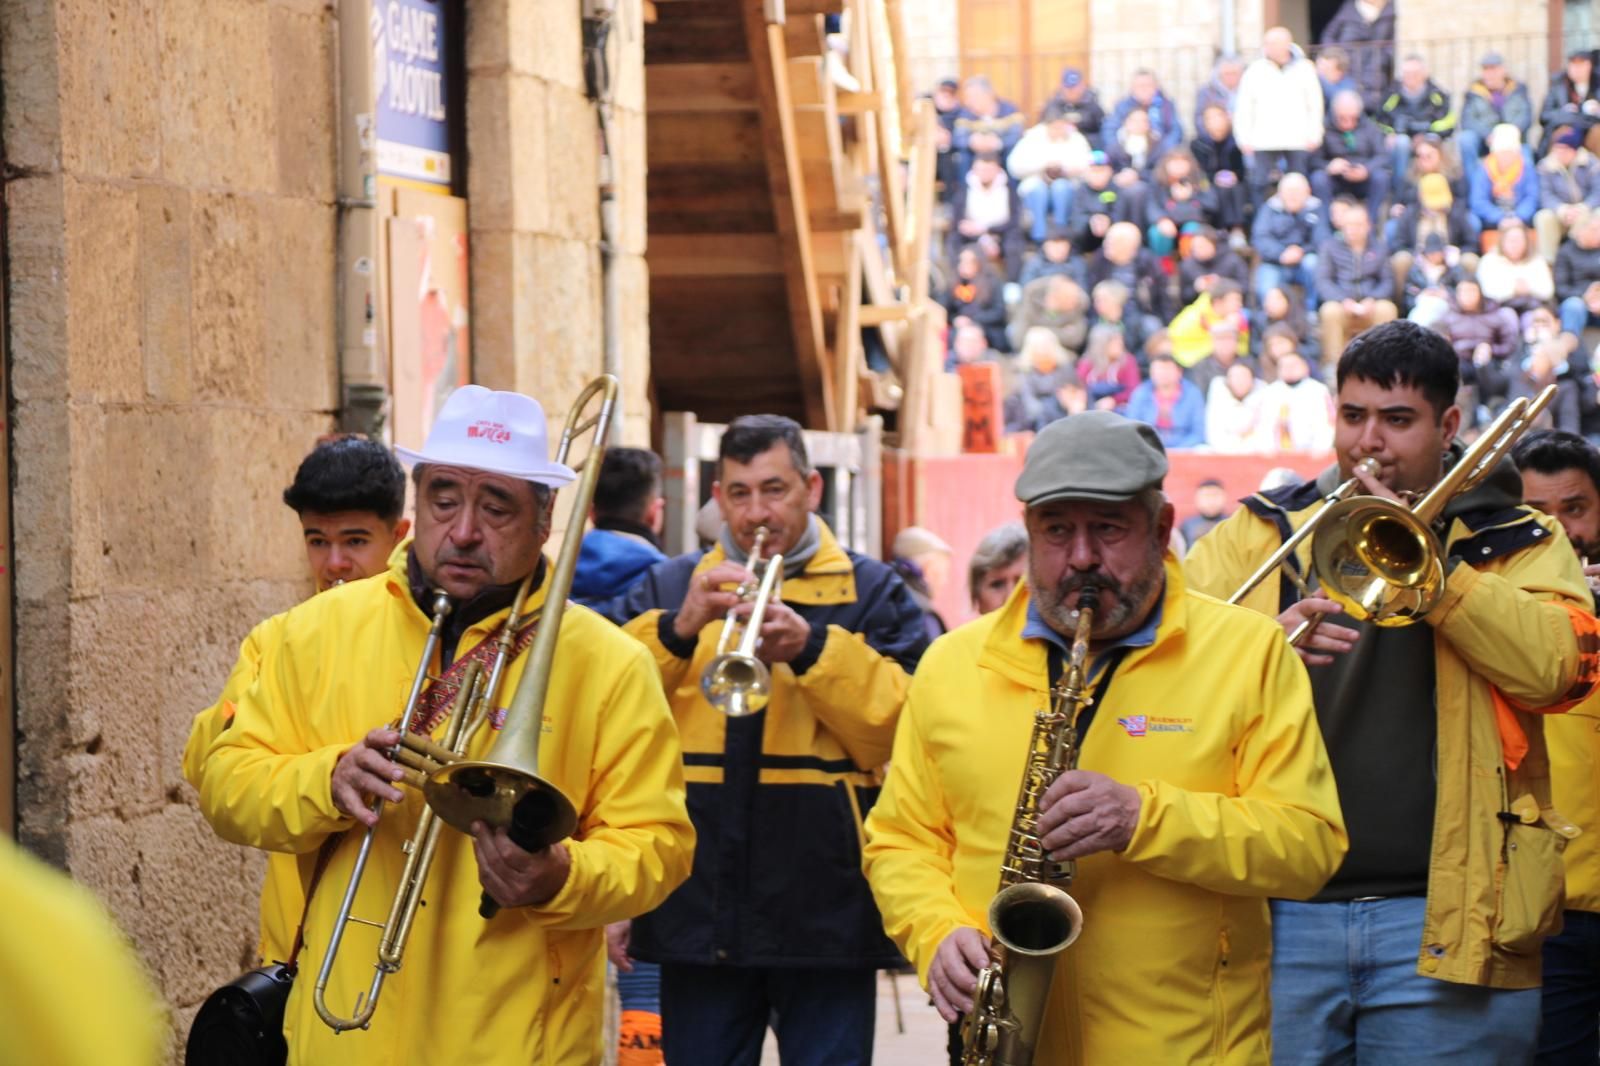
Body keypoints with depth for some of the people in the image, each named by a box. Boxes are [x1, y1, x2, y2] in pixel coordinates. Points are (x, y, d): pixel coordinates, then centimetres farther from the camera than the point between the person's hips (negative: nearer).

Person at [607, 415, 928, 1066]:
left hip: (825, 908, -2)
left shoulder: (871, 592, 9)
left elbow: (907, 733, -5)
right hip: (700, 908, 2)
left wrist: (813, 649, -16)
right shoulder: (667, 588, 15)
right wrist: (678, 630, -13)